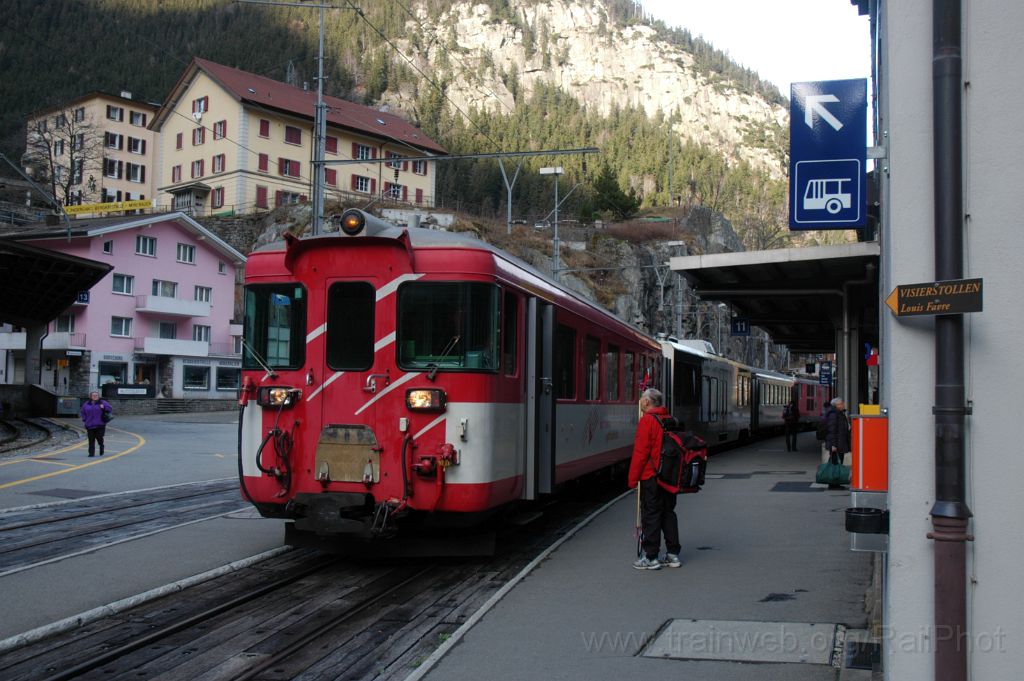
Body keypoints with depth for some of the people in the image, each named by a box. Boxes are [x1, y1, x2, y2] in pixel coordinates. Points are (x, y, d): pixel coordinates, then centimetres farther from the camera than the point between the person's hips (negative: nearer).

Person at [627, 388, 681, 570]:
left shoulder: (647, 420, -13)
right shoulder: (670, 420, 12)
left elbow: (640, 452, -16)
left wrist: (633, 478, -10)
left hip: (651, 477, -8)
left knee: (651, 515, -2)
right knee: (668, 513, 14)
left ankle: (650, 558, 0)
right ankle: (673, 555, 18)